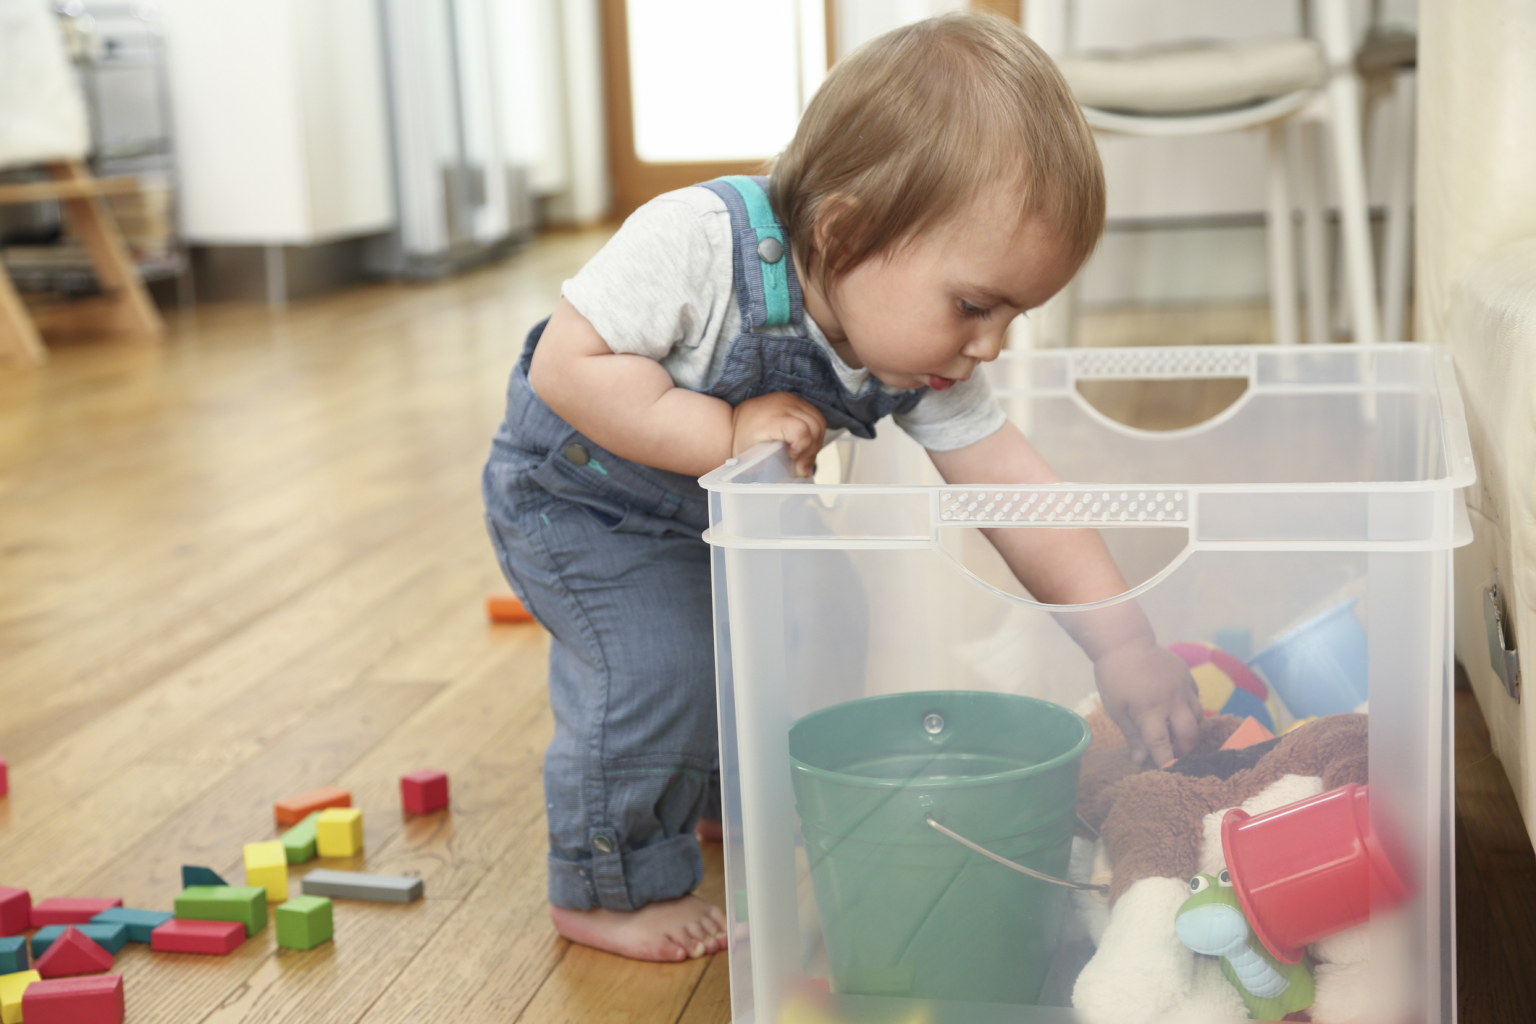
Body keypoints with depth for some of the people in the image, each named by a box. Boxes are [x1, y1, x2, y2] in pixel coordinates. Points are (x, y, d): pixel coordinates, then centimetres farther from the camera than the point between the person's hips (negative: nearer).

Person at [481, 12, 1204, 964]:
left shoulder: (930, 361, -20)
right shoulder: (699, 245, -40)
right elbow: (569, 364, -37)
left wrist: (1124, 644, -22)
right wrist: (728, 433, -40)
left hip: (730, 511, 7)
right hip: (581, 495, -6)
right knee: (663, 668, -20)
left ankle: (734, 794, 38)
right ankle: (612, 888, 3)